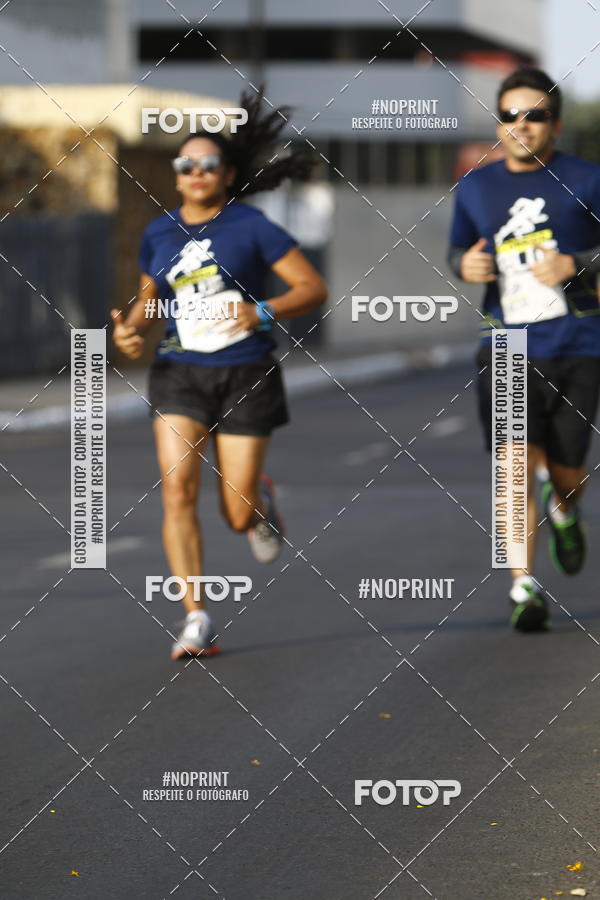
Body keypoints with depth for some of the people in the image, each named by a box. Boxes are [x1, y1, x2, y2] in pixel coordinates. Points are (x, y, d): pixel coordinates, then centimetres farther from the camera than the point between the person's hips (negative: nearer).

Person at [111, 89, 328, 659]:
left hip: (245, 376, -3)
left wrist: (264, 312, -23)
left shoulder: (251, 227, -6)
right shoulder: (158, 234, 7)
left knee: (239, 517, -2)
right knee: (177, 491, -17)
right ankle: (196, 621, -13)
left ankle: (260, 498, 38)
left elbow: (313, 287, -6)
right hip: (179, 375, 3)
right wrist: (131, 329, 0)